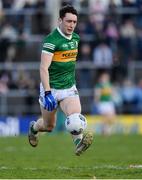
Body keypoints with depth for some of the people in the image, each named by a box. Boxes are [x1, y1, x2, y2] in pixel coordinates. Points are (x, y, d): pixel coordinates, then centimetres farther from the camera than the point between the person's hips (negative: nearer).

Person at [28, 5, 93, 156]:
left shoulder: (75, 38, 6)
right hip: (51, 88, -5)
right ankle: (33, 128, 43)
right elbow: (43, 68, -23)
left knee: (75, 117, -22)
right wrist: (47, 92, -30)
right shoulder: (51, 40, -17)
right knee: (49, 126, 13)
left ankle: (79, 143, -39)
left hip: (69, 88, 5)